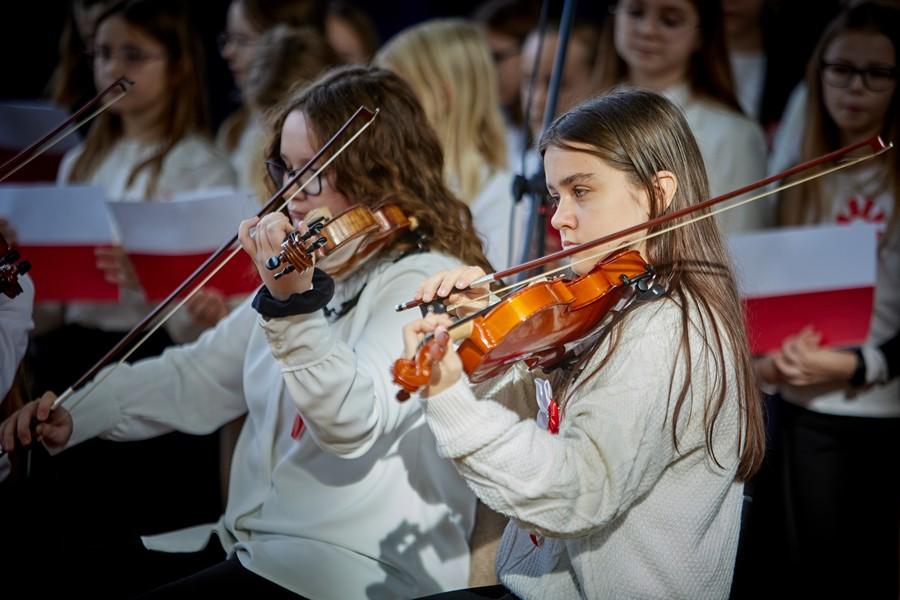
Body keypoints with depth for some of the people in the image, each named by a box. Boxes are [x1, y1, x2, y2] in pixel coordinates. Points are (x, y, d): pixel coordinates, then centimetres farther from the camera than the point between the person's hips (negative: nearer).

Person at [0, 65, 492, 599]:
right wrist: (76, 415, 4)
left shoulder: (430, 282, -11)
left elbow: (354, 422, -26)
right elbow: (198, 377, 17)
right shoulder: (307, 269, 15)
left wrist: (294, 303, -39)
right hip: (246, 546, 8)